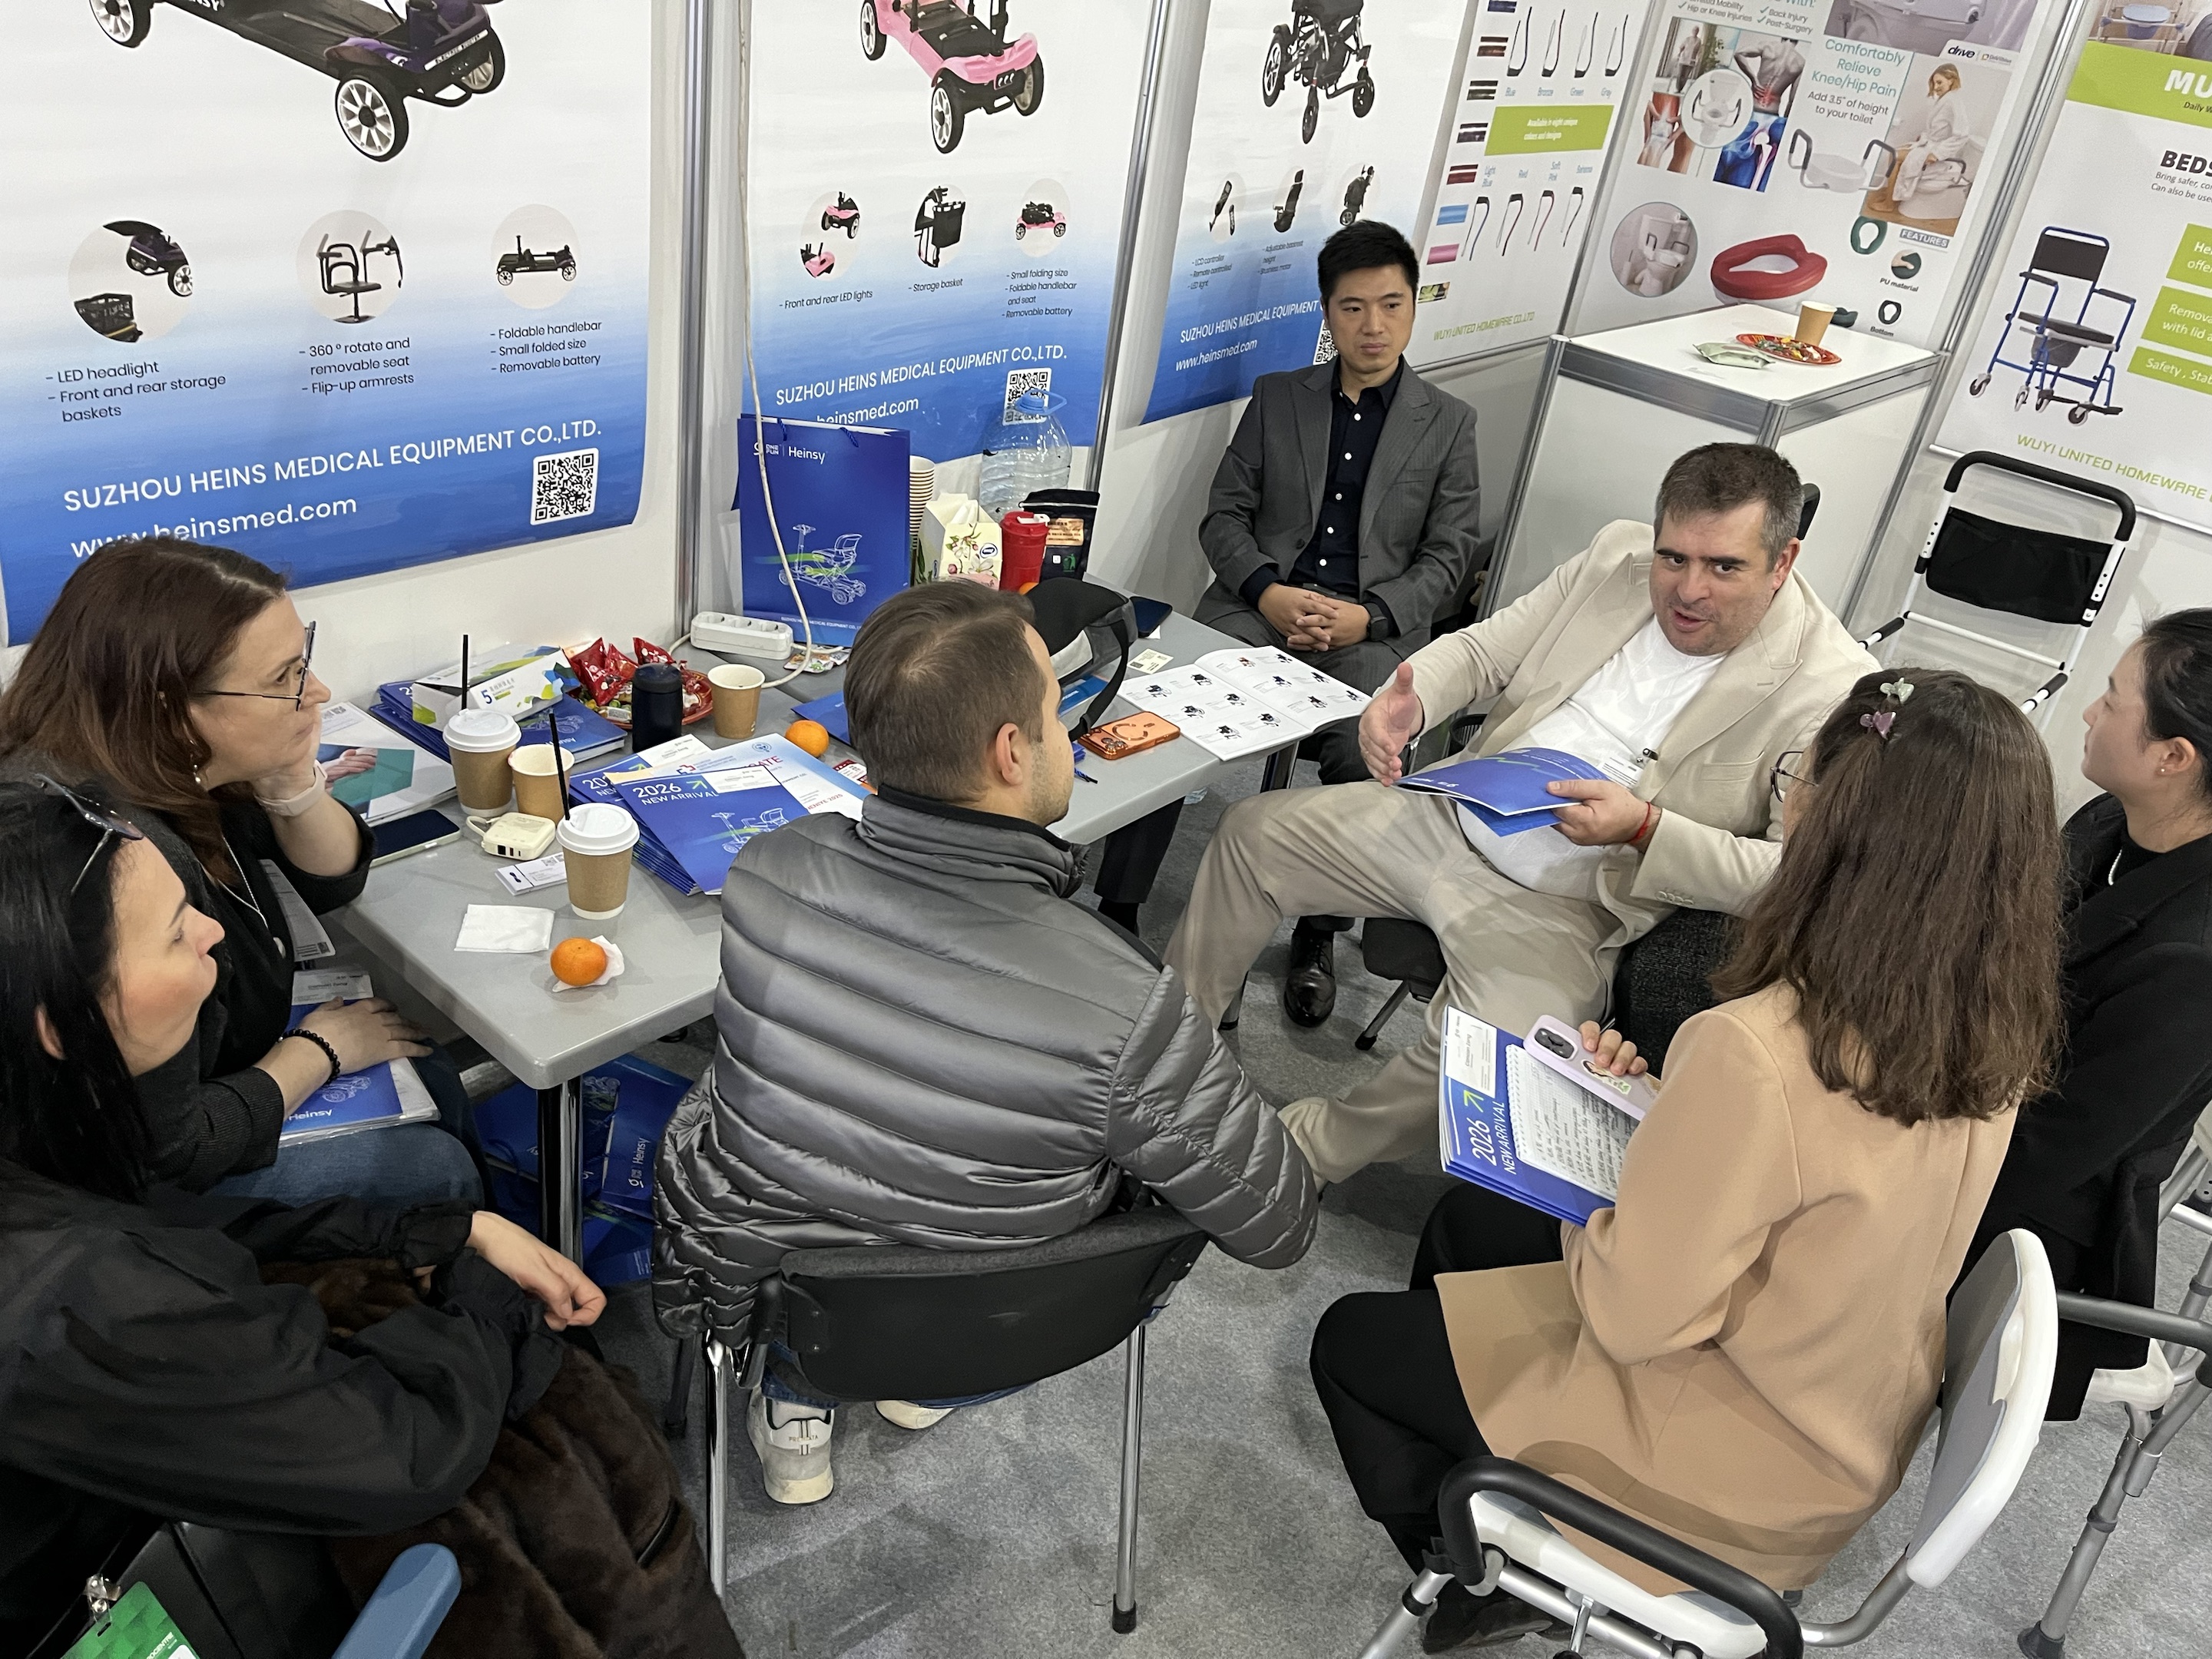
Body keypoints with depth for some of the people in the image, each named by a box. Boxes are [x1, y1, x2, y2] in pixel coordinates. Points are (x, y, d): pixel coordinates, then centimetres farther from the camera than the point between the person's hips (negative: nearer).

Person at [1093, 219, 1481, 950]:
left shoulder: (1448, 423, 11)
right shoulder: (1277, 398, 15)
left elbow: (1447, 554, 7)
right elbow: (1223, 516, 10)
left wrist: (1368, 616, -12)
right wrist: (1267, 593, -10)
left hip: (1374, 628, -1)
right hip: (1262, 604, 1)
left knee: (1366, 760, -30)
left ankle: (1320, 938, -11)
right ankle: (1117, 908, -15)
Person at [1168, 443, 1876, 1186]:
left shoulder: (1831, 689, -17)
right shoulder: (1617, 553, 0)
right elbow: (1484, 647, 8)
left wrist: (1645, 829, -31)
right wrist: (1408, 698, -14)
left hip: (1566, 909, -6)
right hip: (1451, 817, 6)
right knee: (1255, 831, 7)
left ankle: (1317, 1146, 0)